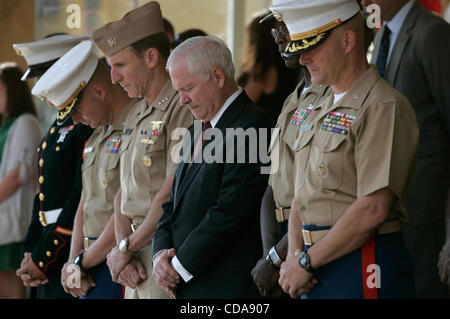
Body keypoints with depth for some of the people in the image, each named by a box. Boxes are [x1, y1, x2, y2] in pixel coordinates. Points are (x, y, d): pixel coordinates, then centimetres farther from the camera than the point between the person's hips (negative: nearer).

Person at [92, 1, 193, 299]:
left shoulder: (183, 108, -12)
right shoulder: (136, 115, 17)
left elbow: (173, 194, -17)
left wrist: (125, 248, -9)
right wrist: (123, 249, 0)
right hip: (138, 262, 8)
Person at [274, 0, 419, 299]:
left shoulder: (384, 107, -12)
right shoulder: (319, 113, 17)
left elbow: (373, 209, -19)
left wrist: (307, 262, -13)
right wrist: (294, 254, -1)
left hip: (363, 269, -8)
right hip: (316, 273, 8)